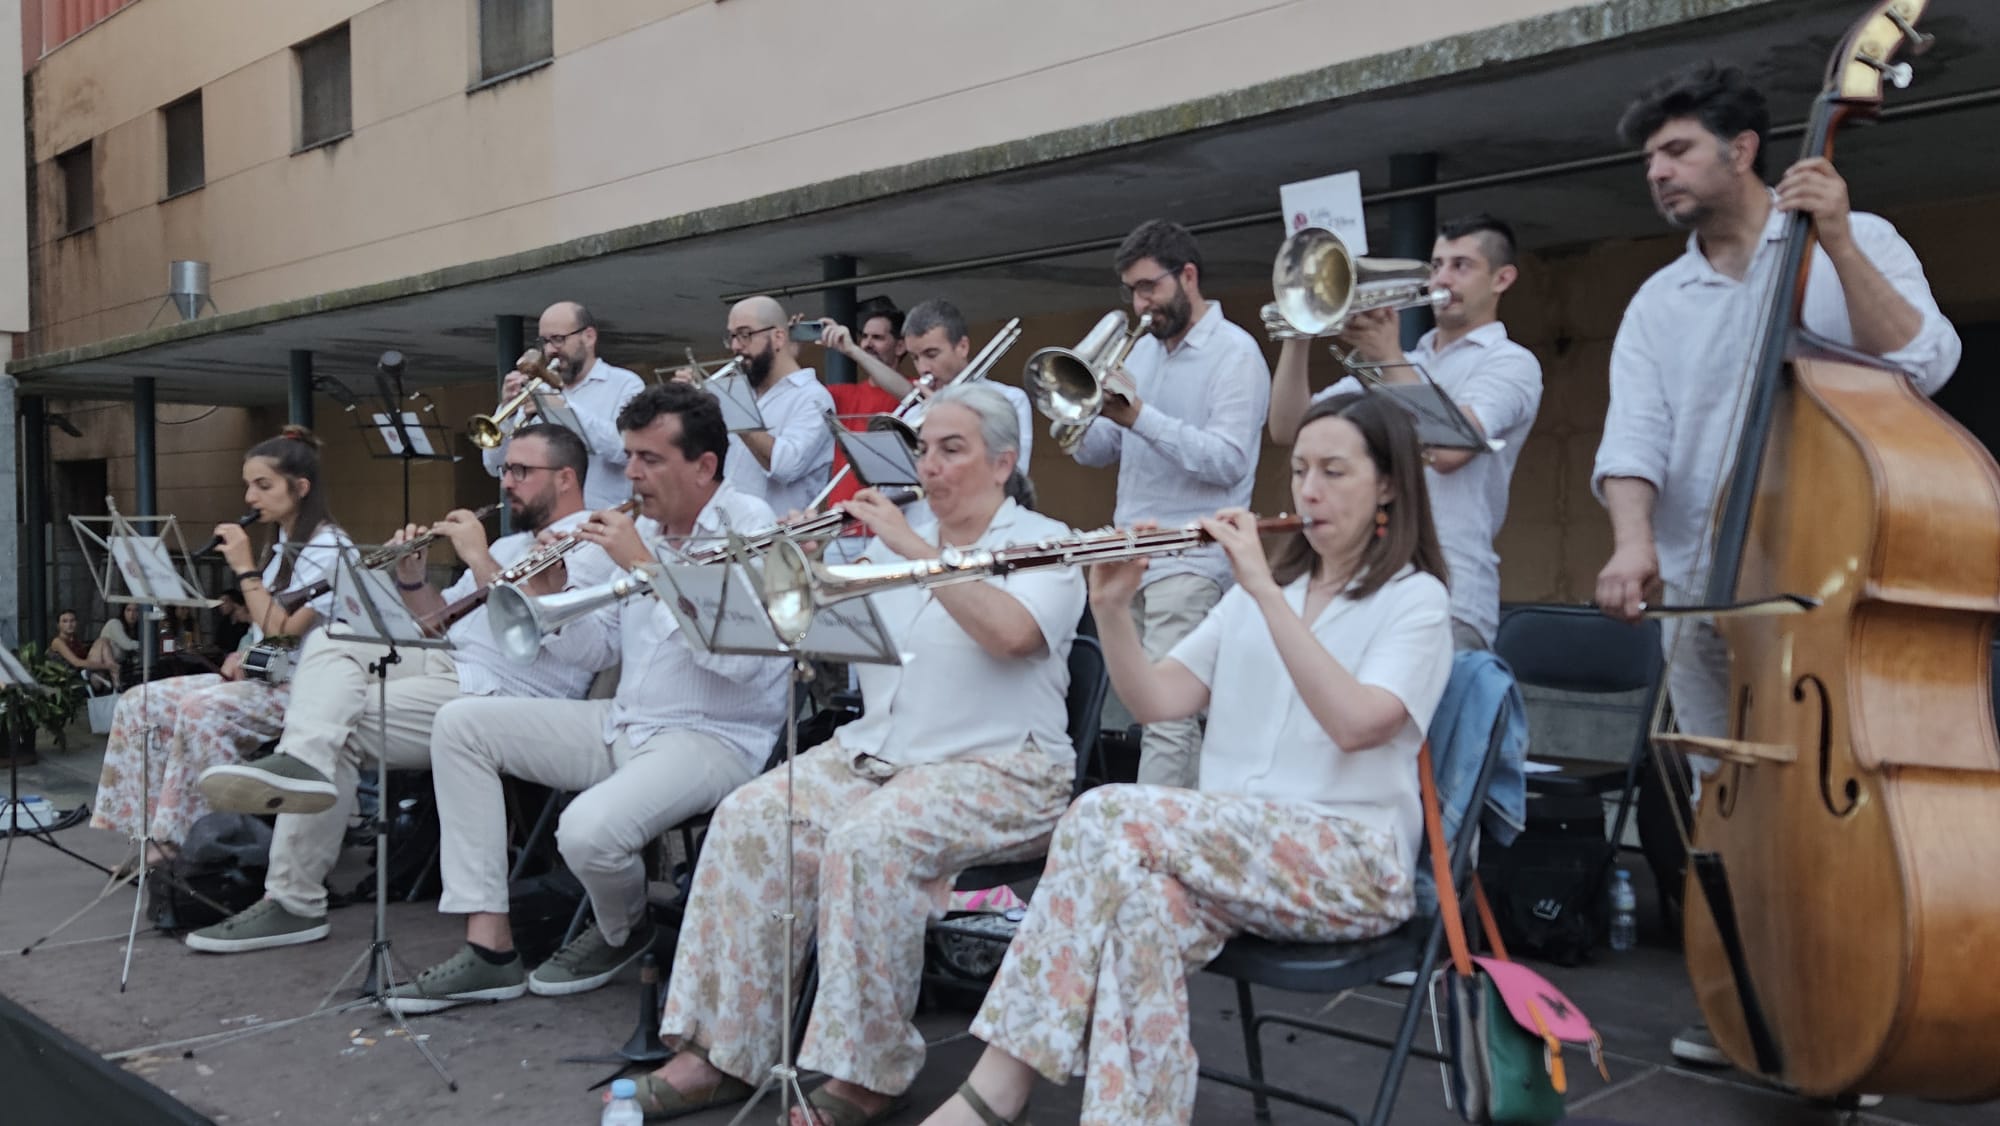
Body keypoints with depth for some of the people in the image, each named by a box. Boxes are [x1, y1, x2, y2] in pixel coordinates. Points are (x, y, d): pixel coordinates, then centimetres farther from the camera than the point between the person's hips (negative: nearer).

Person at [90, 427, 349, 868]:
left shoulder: (327, 546, -11)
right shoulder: (285, 545, 17)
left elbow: (284, 632, -19)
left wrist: (245, 569, -16)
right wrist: (242, 656, 3)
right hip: (261, 675, 9)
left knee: (201, 709, -32)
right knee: (140, 703, -5)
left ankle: (182, 842, -23)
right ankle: (150, 831, -8)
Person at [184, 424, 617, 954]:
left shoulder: (589, 543, -4)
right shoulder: (511, 545, 26)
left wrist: (478, 557, -14)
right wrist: (412, 580, 4)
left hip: (498, 696, -9)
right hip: (447, 663, 9)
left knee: (344, 726, -18)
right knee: (332, 642, -11)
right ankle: (305, 760, -33)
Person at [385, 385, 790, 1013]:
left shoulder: (751, 528, -13)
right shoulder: (640, 529, 11)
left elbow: (736, 658, -27)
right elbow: (602, 649, 14)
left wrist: (645, 566, -23)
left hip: (714, 739, -8)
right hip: (623, 724, 9)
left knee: (588, 832, -33)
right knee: (461, 723, 1)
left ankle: (623, 932, 8)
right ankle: (489, 948, -3)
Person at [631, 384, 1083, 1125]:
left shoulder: (1042, 543, -2)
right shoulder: (894, 542, 16)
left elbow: (1011, 632, -24)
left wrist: (915, 546, -22)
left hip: (995, 771, -6)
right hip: (872, 752, 6)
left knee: (867, 841, -33)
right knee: (749, 818, -17)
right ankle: (722, 1050, -12)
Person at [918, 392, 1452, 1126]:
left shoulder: (1416, 600, 0)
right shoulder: (1259, 589, 18)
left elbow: (1355, 723, -20)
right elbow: (1155, 700, 6)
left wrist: (1264, 589, -23)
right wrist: (1112, 609, -11)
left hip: (1348, 865, -5)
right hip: (1229, 849, 5)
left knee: (1108, 816, -27)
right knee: (1147, 897, -32)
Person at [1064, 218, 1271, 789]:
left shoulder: (1235, 353, -6)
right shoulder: (1143, 351, 17)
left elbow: (1228, 461, -17)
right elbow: (1101, 452, 16)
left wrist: (1139, 416, -22)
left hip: (1189, 560, -8)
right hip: (1132, 556, 8)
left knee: (1167, 714, -12)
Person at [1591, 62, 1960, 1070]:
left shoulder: (1858, 244, 3)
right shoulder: (1657, 305, 10)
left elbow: (1921, 366, -13)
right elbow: (1636, 433, -5)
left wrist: (1836, 245, -20)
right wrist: (1634, 540, -23)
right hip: (1704, 600, 4)